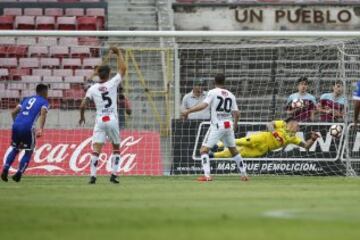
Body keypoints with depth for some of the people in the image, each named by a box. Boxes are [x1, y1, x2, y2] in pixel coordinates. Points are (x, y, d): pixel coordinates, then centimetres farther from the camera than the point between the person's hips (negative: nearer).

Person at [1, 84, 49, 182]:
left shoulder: (26, 99, 26)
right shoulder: (44, 102, 11)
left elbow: (13, 112, 22)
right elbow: (43, 114, -10)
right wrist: (41, 129, -21)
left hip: (16, 126, 5)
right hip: (28, 128, -5)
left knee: (15, 149, 22)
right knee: (28, 152, 13)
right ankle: (18, 174, 3)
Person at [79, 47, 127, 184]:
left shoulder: (92, 89, 1)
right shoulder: (112, 84, -3)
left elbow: (82, 105, 2)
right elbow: (123, 69, 4)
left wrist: (82, 117, 21)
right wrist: (118, 53, 15)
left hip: (99, 121, 1)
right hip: (112, 120, -1)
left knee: (96, 149, -5)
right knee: (116, 148, 16)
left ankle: (93, 176, -17)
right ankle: (114, 175, 8)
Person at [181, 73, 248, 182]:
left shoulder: (213, 92, -5)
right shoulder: (231, 95, 9)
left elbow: (203, 105, -20)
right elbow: (236, 113, 9)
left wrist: (188, 111, -19)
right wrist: (235, 124, 28)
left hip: (217, 126, -5)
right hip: (229, 125, 5)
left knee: (204, 149, -5)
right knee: (233, 150, 22)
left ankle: (207, 175, -21)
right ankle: (244, 174, 26)